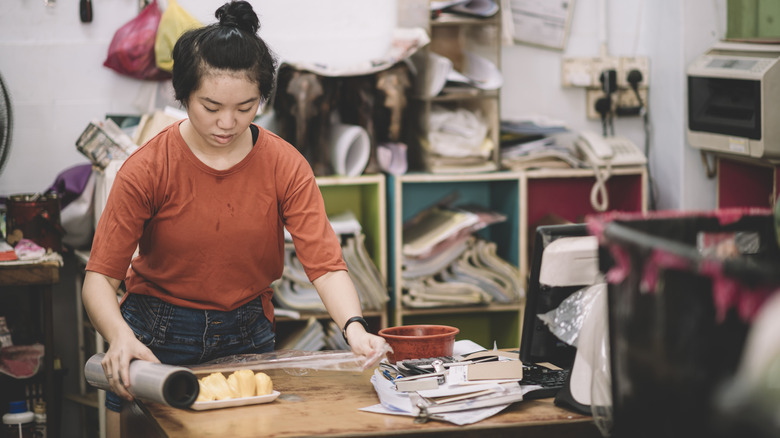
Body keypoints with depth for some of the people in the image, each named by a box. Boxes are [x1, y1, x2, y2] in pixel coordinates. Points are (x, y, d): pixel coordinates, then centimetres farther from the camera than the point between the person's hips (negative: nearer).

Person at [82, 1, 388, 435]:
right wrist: (121, 337, -39)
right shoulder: (147, 169, -17)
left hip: (246, 337, 2)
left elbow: (325, 262, -20)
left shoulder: (285, 166, -12)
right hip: (157, 338, -2)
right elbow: (100, 277, -19)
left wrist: (354, 328, -39)